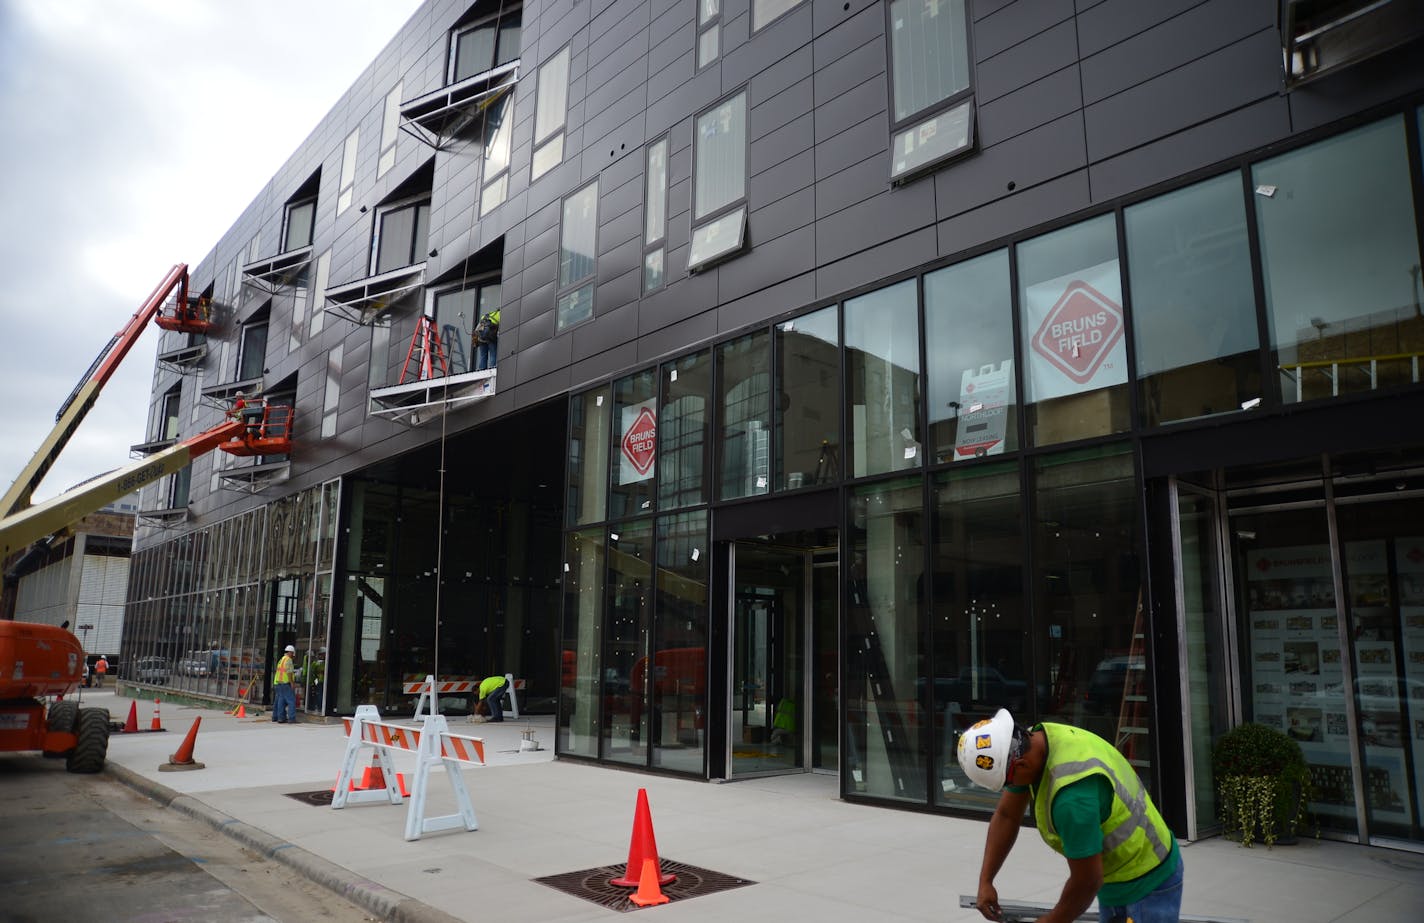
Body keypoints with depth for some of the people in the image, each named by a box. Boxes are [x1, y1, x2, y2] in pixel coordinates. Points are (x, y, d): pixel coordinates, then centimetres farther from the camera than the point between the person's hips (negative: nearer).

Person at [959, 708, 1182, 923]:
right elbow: (1006, 816, 2)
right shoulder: (1037, 738, -11)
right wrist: (985, 881, 0)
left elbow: (1087, 881, -26)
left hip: (1148, 883, -9)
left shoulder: (1071, 794, -37)